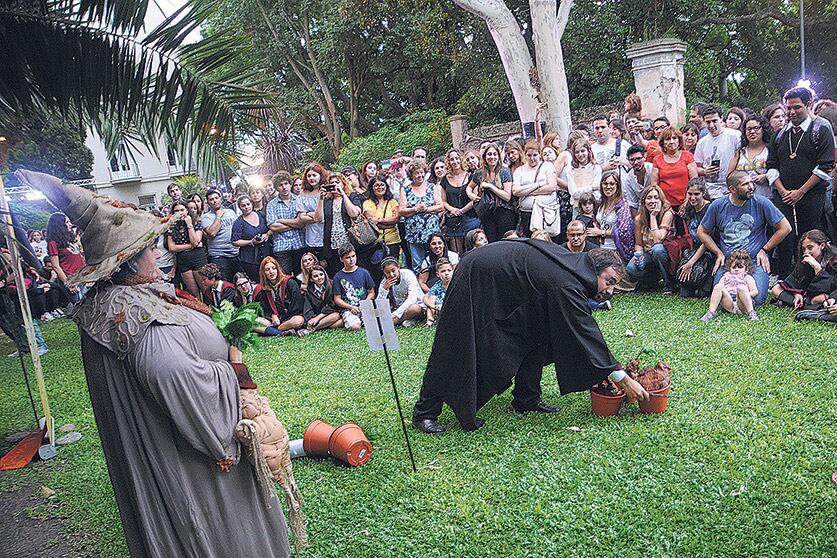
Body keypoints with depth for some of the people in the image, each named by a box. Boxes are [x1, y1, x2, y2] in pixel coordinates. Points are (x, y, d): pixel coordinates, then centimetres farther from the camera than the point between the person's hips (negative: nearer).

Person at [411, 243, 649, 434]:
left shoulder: (572, 265, 2)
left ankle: (526, 399, 16)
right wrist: (623, 379, -19)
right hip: (477, 281, -10)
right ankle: (424, 414, 4)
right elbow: (586, 335, -24)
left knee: (536, 336, 8)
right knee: (460, 352, -5)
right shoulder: (566, 285, -26)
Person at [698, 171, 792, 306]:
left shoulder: (761, 203, -3)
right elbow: (702, 232, 13)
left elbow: (785, 228, 4)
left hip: (755, 260, -1)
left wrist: (764, 250, 3)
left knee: (757, 298, -21)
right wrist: (719, 254, 5)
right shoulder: (717, 206, 1)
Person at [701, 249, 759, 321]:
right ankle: (712, 311, -26)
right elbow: (718, 290, 23)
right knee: (718, 287, -21)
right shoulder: (726, 276, 31)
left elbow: (755, 291, 10)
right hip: (728, 304, 2)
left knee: (741, 288, -31)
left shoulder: (747, 277, 24)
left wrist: (745, 295, -11)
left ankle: (751, 312, -30)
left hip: (741, 305, -2)